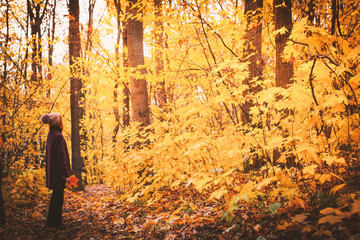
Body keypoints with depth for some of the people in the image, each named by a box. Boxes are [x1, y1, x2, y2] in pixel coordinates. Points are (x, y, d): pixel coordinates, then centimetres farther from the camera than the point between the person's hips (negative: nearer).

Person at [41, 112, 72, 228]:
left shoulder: (51, 134, 10)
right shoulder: (58, 136, -19)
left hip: (52, 170, 9)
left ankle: (53, 221, 25)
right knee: (58, 196, 0)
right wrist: (66, 174, -18)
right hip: (58, 171, -9)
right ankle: (54, 222, 9)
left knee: (56, 195, 17)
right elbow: (61, 156, -21)